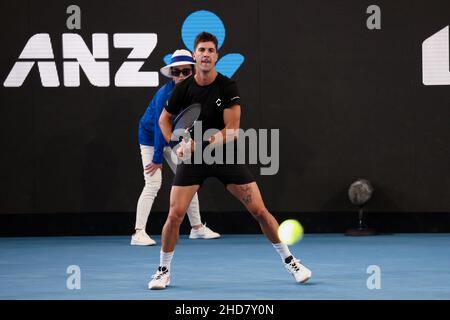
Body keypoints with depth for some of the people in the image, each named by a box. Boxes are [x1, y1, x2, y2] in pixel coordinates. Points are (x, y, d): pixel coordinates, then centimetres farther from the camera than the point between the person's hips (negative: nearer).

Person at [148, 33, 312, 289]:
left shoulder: (228, 87, -12)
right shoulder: (184, 89, -6)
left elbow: (232, 131, -16)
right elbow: (164, 119, 11)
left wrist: (198, 145, -25)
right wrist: (176, 144, -7)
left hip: (226, 155, -1)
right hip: (193, 159, 1)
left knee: (260, 211, -3)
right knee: (175, 215, -12)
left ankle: (289, 261, 13)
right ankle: (164, 270, 7)